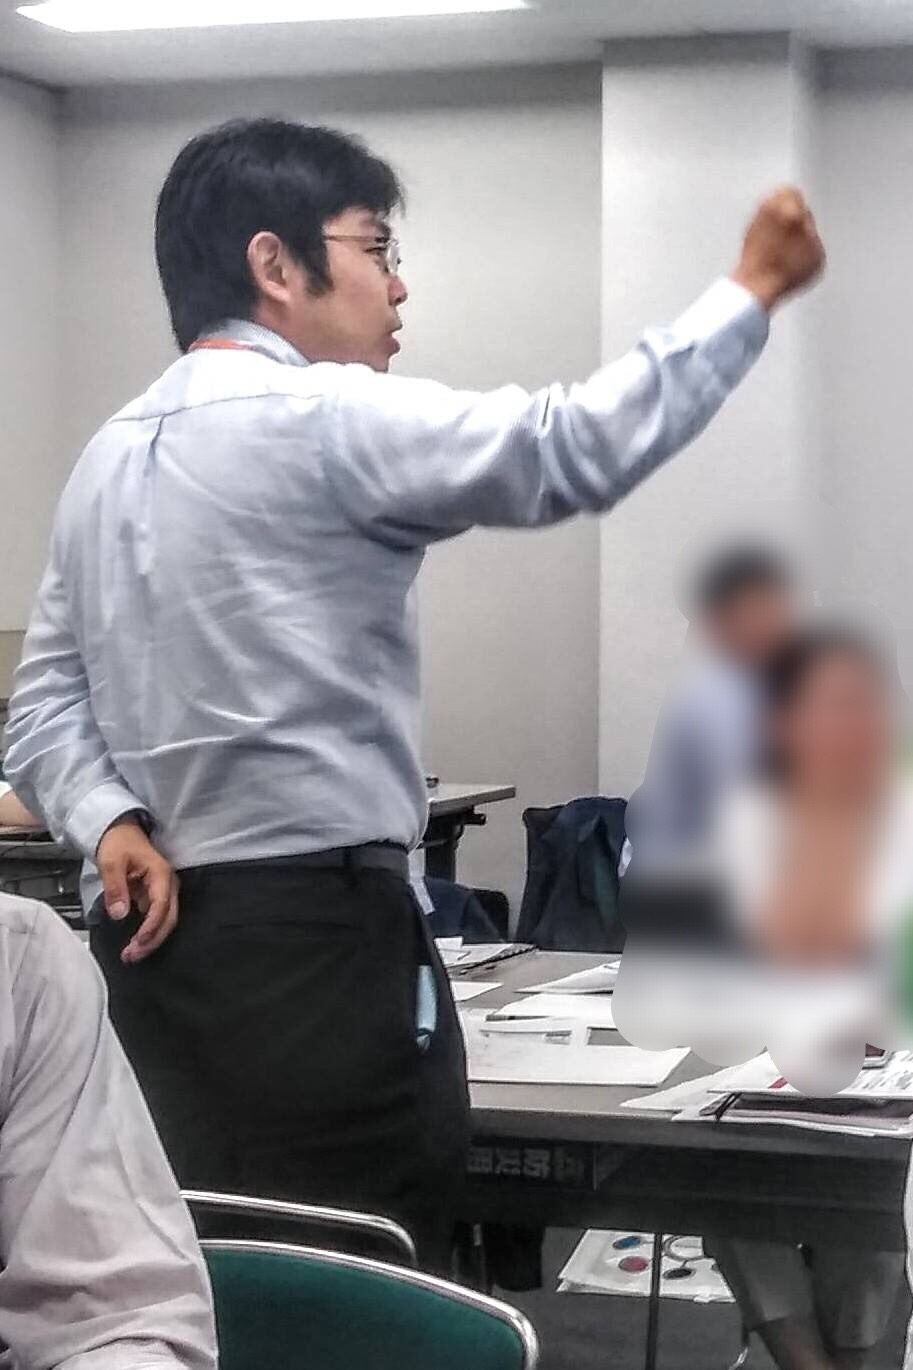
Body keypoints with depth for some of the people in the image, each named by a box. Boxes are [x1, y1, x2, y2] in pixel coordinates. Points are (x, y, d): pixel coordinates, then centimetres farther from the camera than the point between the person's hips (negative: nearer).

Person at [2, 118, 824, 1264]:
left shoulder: (109, 456, 14)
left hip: (155, 938, 9)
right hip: (315, 941, -9)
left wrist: (114, 825, -3)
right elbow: (573, 450, -17)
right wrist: (753, 290, -8)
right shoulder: (322, 419, -11)